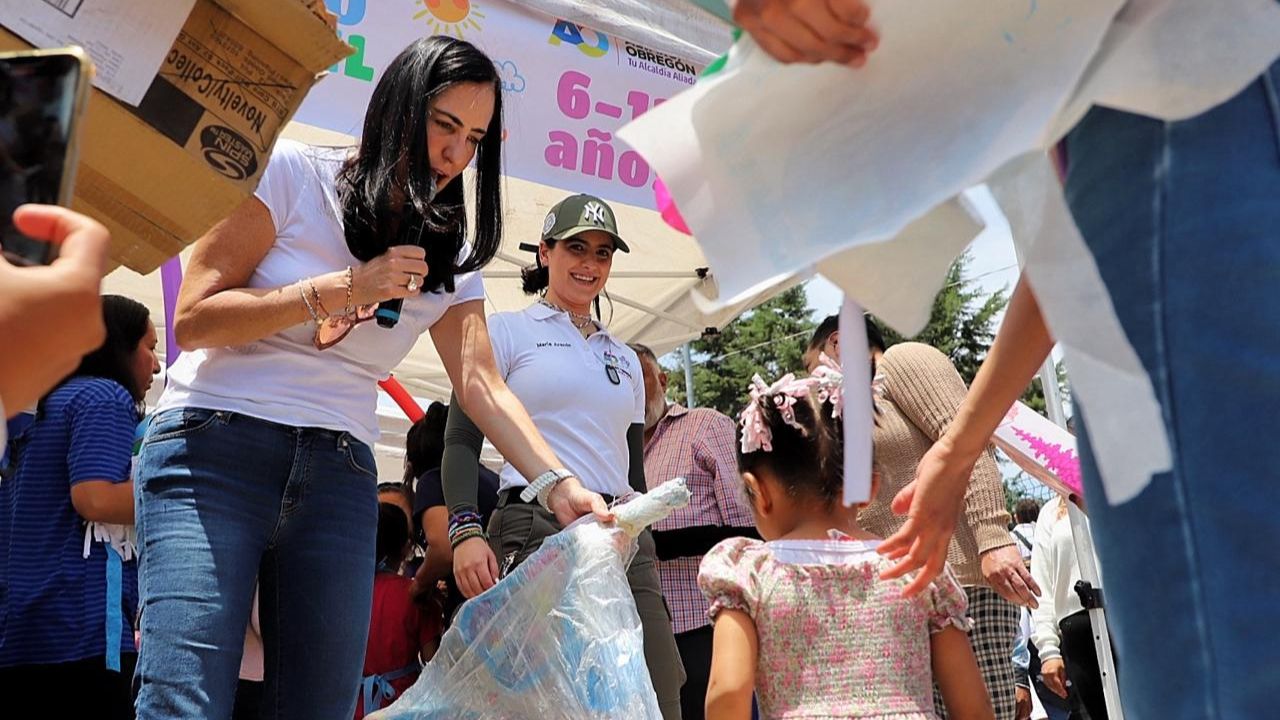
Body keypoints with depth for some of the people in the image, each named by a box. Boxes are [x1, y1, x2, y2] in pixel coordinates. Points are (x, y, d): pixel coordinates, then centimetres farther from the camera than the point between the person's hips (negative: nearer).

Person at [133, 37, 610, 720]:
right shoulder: (290, 171, 0)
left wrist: (561, 485, -12)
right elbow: (194, 320, -5)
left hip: (339, 478, 4)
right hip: (217, 446, -4)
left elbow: (482, 385, 3)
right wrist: (345, 288, -12)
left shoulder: (447, 256, 13)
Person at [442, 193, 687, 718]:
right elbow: (461, 440, -1)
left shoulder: (625, 358, 24)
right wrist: (465, 530, -16)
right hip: (537, 531, -5)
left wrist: (648, 555, 18)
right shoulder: (506, 332, 8)